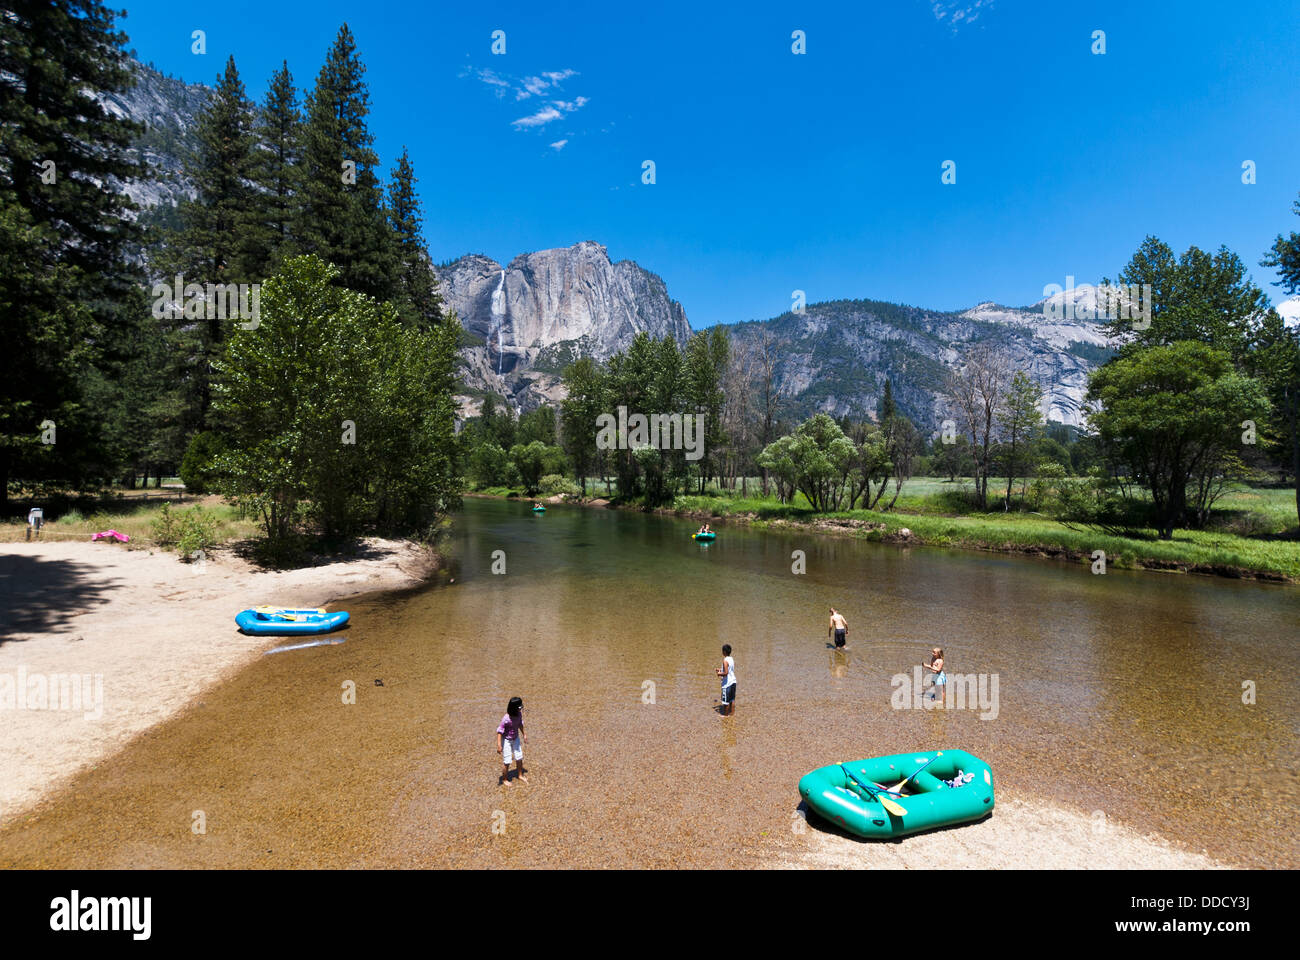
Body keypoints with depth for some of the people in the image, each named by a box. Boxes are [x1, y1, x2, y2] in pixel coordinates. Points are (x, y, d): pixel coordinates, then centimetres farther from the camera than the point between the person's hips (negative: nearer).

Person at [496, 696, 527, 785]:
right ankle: (504, 780, 25)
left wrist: (523, 734, 19)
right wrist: (499, 745, -29)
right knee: (507, 762, 2)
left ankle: (520, 776, 38)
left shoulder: (519, 714, -12)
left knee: (519, 758, 15)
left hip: (516, 738, 6)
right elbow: (500, 731, -26)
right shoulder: (506, 719, -32)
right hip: (506, 740, -6)